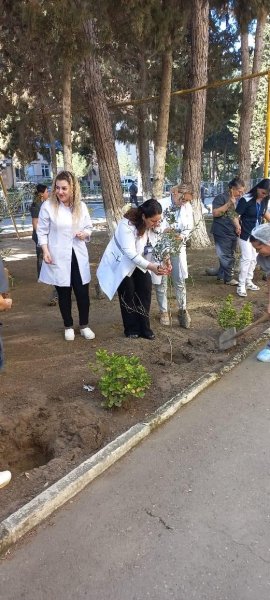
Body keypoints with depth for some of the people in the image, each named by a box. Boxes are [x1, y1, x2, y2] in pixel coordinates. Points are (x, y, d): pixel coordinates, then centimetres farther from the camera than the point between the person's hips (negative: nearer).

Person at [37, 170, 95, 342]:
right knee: (64, 294, 10)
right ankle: (68, 327, 27)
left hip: (79, 256, 2)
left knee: (83, 292, 6)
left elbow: (89, 227, 12)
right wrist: (45, 251, -12)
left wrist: (85, 233, -10)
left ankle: (84, 325, 25)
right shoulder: (48, 206, -7)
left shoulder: (81, 206, 2)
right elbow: (42, 231, -2)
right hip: (58, 257, -2)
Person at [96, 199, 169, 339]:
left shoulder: (154, 225, -13)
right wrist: (151, 266, -43)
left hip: (139, 262, 6)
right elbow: (130, 253, -37)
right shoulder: (127, 224, -33)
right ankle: (131, 329, 11)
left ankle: (144, 328, 8)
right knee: (128, 294, -4)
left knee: (145, 290, -2)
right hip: (122, 262, -6)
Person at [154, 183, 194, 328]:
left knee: (180, 281, 8)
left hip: (178, 247, 3)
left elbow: (189, 229, 2)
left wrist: (182, 236, -18)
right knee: (161, 281, 8)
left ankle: (182, 310, 25)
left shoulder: (187, 207, -4)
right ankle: (163, 311, 23)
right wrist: (163, 231, -30)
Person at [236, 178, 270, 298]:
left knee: (254, 258, 11)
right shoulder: (246, 199, -19)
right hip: (245, 234, -7)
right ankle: (241, 285, -1)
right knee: (247, 258, -9)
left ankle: (248, 281, 25)